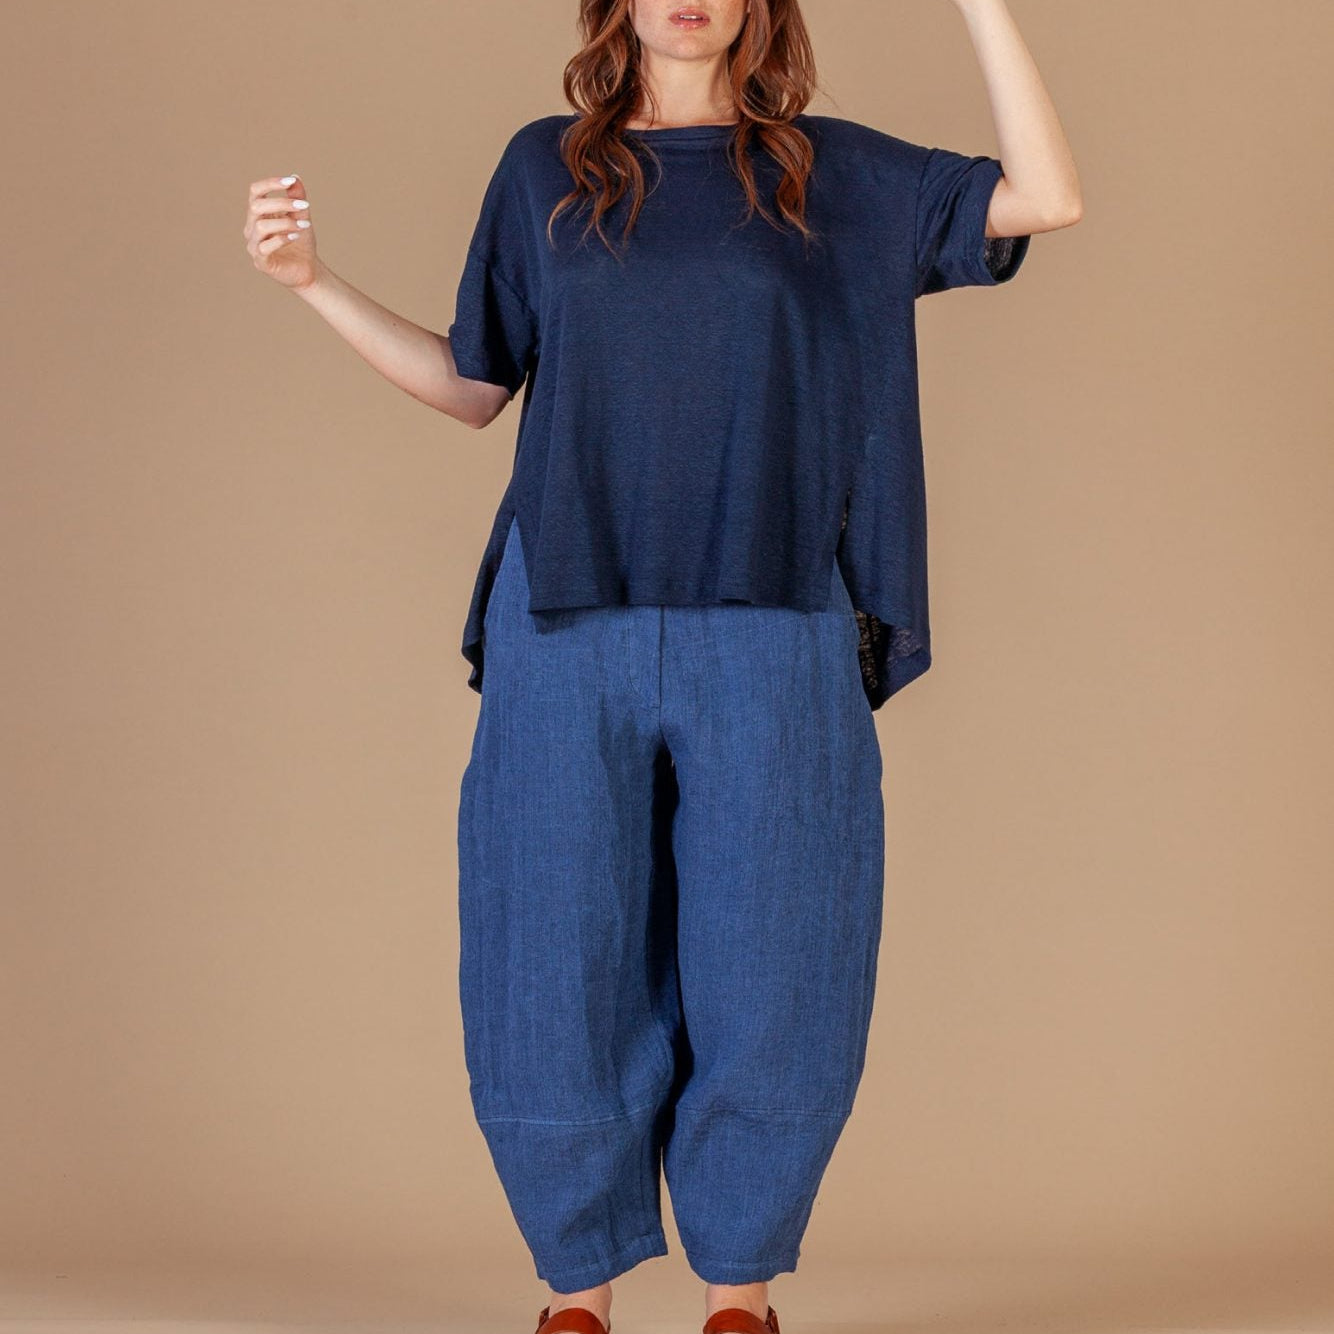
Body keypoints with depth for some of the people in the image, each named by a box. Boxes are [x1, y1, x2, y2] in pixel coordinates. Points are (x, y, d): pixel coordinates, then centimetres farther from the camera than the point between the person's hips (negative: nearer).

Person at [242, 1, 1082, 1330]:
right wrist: (312, 282, 6)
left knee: (766, 978, 1)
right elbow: (472, 385, 15)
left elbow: (1047, 198, 0)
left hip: (769, 638, 0)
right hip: (569, 635, 1)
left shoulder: (837, 174, 9)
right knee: (558, 977, 2)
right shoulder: (544, 167, 11)